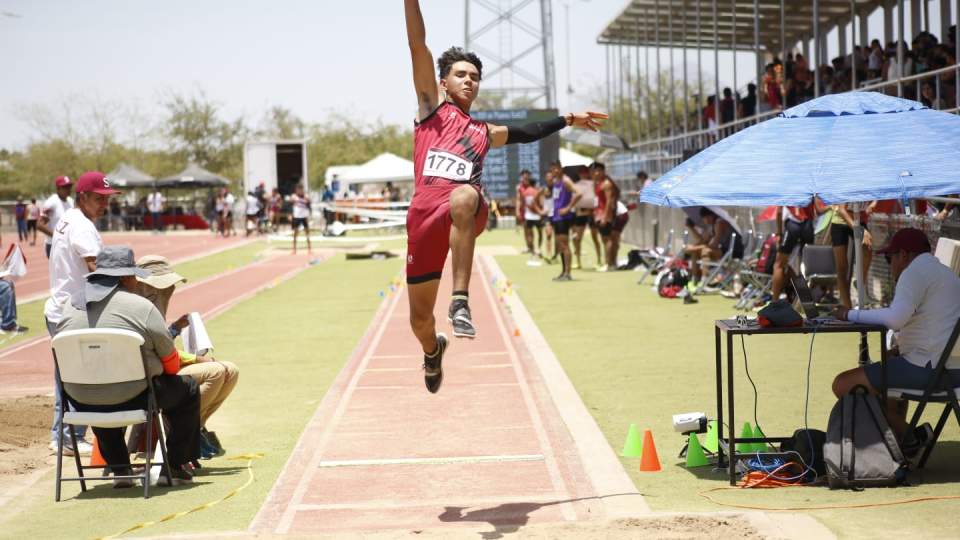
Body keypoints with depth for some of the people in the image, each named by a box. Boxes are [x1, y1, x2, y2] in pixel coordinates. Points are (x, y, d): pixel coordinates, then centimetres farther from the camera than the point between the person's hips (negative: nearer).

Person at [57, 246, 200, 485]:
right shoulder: (141, 307, -9)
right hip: (132, 399, -5)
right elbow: (171, 362, -1)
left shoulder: (71, 307, 6)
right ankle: (174, 468, 20)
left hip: (81, 403, 5)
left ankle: (119, 468, 33)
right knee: (187, 388, 18)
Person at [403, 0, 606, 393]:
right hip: (425, 213, -1)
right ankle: (433, 350, 43)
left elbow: (526, 133, 44)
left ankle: (461, 300, -41)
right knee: (419, 317, 4)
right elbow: (417, 46, 8)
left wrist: (568, 121, 39)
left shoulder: (484, 133, 28)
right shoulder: (432, 105, 18)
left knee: (464, 197, -40)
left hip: (467, 211, 1)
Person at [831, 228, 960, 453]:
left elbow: (896, 318, -25)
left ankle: (908, 437, -3)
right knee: (892, 370, 40)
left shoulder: (915, 272, -10)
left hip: (929, 369, -11)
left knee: (844, 385, -10)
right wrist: (901, 348, 19)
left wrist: (852, 314, -14)